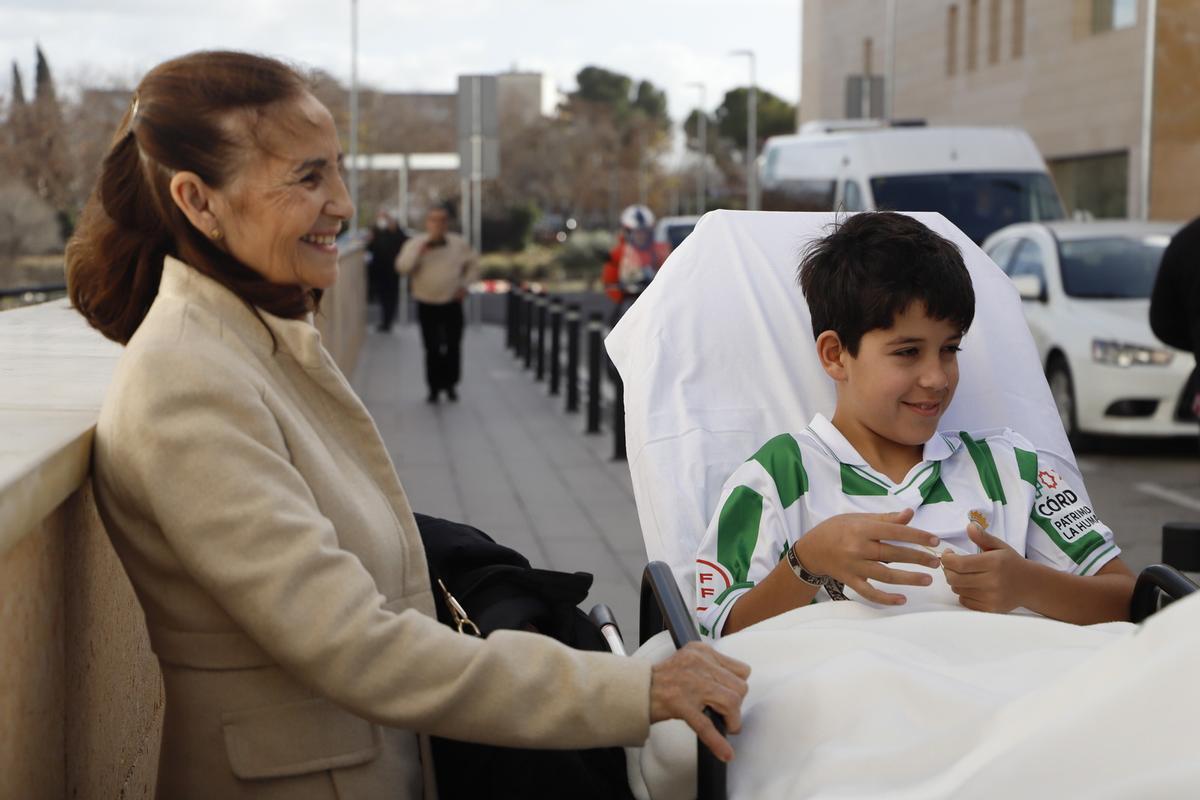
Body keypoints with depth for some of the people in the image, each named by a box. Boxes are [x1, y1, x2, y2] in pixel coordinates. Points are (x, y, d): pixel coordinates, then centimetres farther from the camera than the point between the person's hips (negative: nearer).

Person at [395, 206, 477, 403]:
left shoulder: (459, 244, 2)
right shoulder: (415, 243, -1)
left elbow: (473, 265, 14)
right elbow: (402, 267, -14)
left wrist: (464, 285, 2)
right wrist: (422, 250, -21)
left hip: (452, 304, 1)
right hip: (427, 304, -1)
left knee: (453, 346, 1)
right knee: (432, 348, 1)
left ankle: (451, 385, 18)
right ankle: (434, 388, 12)